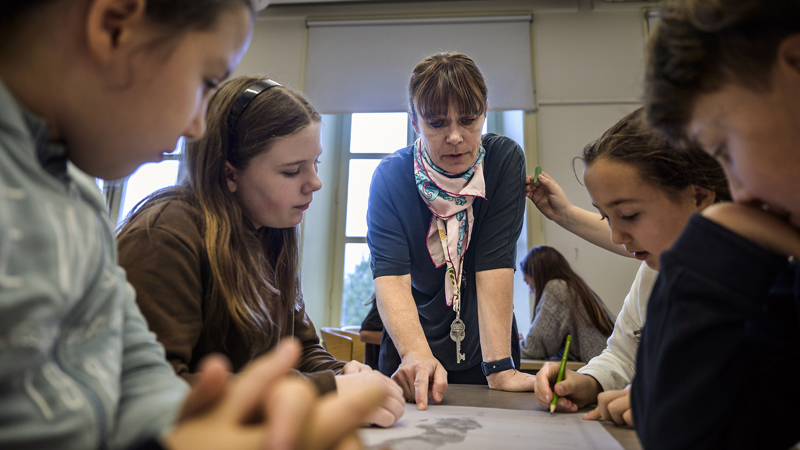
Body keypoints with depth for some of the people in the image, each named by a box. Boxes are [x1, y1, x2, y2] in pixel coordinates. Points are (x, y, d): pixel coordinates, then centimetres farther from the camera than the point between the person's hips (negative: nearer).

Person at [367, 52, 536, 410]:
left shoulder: (505, 161, -11)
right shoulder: (390, 176, -12)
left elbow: (495, 263, -18)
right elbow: (390, 274, -22)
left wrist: (500, 368, -24)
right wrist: (415, 354, -39)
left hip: (483, 350, 0)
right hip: (411, 345, 0)